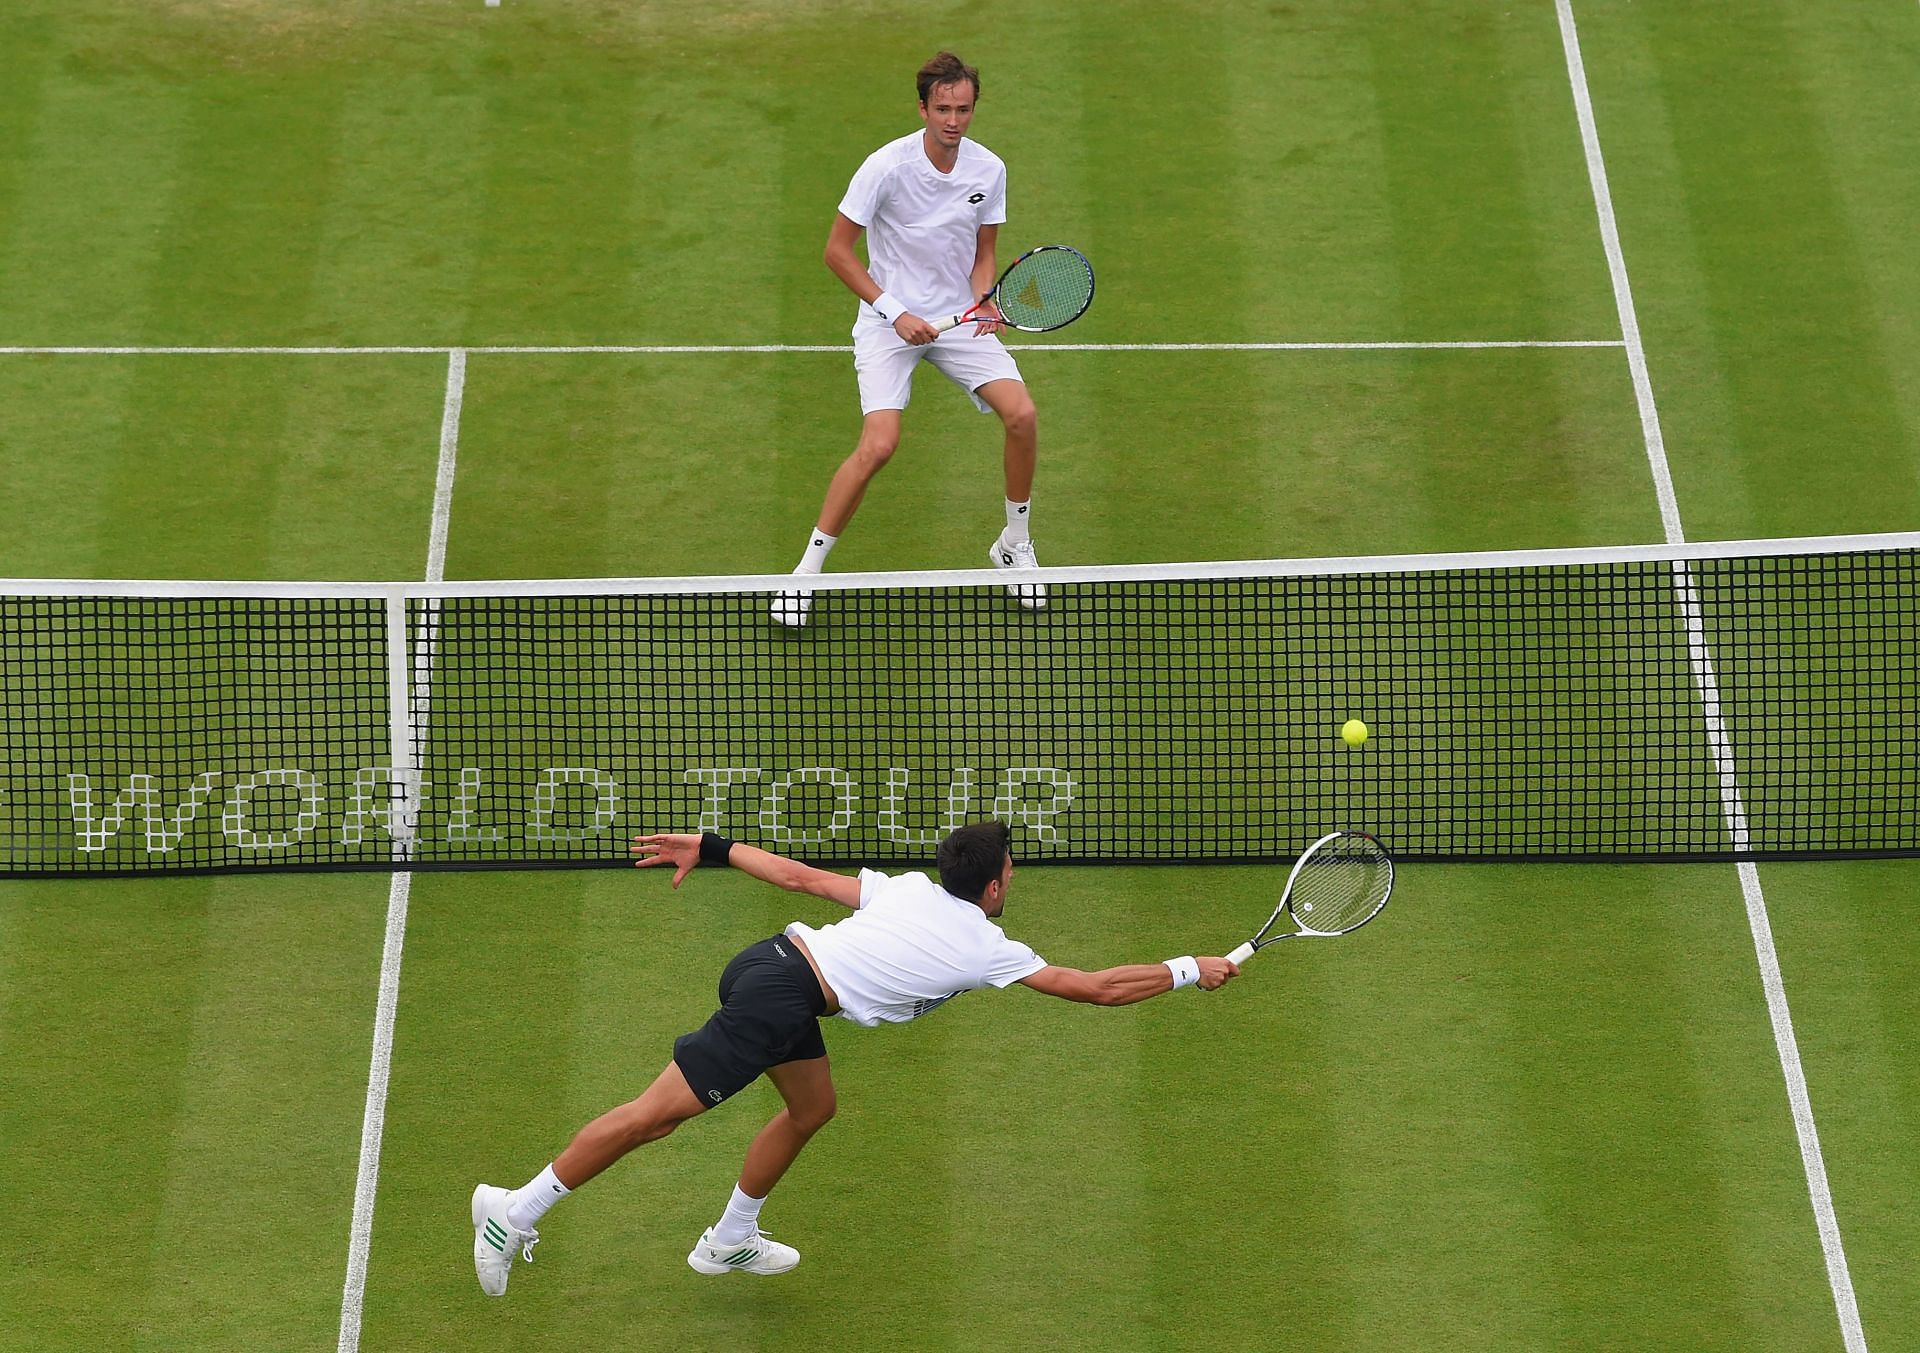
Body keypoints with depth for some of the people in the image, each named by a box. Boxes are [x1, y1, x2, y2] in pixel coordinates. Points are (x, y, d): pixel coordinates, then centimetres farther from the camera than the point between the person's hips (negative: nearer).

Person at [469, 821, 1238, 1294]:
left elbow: (802, 876, 16)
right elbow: (1098, 988, 3)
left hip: (769, 960, 9)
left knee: (813, 1107, 25)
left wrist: (710, 849, 21)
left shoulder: (907, 889, 15)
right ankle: (516, 1210, -4)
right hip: (778, 999, -9)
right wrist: (1190, 972, 12)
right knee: (656, 1113, -5)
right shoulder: (984, 948, -1)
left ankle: (730, 1240, 36)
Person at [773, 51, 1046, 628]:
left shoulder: (989, 169, -3)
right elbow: (837, 250, -11)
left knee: (1022, 415, -14)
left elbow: (983, 254, 9)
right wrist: (896, 313, -16)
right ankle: (806, 572, -8)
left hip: (959, 318, 4)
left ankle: (1015, 547, 10)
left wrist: (985, 302, -13)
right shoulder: (887, 166, -17)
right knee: (879, 445, -22)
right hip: (889, 322, -4)